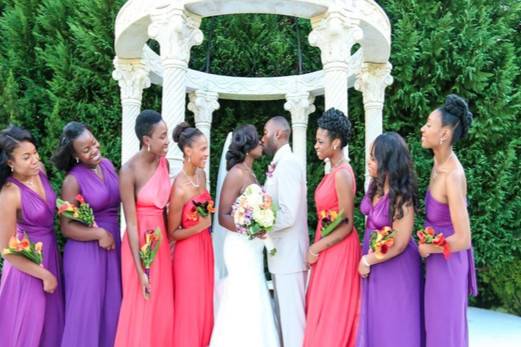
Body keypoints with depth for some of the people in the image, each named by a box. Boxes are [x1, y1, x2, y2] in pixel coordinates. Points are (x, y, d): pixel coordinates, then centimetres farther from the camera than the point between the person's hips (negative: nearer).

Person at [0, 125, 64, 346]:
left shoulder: (39, 171, -9)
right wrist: (44, 274, -13)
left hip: (50, 252, 7)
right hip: (29, 259, -7)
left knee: (51, 319, 24)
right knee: (29, 323, 13)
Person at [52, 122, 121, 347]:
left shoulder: (107, 164, 2)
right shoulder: (73, 180, -15)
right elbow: (67, 227, -14)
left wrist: (113, 234, 3)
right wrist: (99, 234, -18)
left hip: (112, 246, 6)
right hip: (86, 251, -6)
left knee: (111, 307, 16)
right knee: (86, 310, 7)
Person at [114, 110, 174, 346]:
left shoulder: (164, 163, 0)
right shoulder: (129, 171, -18)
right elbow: (131, 223, -18)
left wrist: (169, 238, 14)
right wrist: (140, 270, -18)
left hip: (161, 239, 6)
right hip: (140, 242, -6)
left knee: (163, 307, 15)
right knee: (141, 309, 7)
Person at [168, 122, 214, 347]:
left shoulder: (201, 174, -1)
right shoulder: (179, 189, -25)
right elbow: (172, 232, -16)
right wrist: (198, 227, -27)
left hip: (204, 246, 8)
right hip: (188, 252, -8)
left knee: (204, 305, 19)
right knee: (190, 308, 6)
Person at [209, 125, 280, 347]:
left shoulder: (251, 174, 11)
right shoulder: (236, 174, -13)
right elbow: (223, 216, -17)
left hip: (253, 247, 8)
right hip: (241, 246, -8)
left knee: (252, 302, 13)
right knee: (245, 303, -4)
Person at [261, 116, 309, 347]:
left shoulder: (287, 163, -17)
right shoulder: (281, 163, 13)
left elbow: (288, 214, -23)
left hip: (289, 253, -10)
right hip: (283, 251, 10)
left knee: (292, 315, -1)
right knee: (285, 313, 17)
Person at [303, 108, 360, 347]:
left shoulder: (342, 174, -18)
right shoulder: (334, 172, 9)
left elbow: (347, 225, -19)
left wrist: (315, 249, -14)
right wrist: (317, 247, 12)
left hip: (338, 251, -9)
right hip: (328, 249, 9)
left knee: (332, 312, 2)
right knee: (323, 310, 16)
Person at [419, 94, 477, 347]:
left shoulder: (453, 175, -25)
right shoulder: (439, 164, 1)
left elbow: (463, 239, -24)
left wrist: (427, 249, -12)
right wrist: (427, 245, 8)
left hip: (447, 262, -8)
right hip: (437, 260, 8)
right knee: (436, 325, 20)